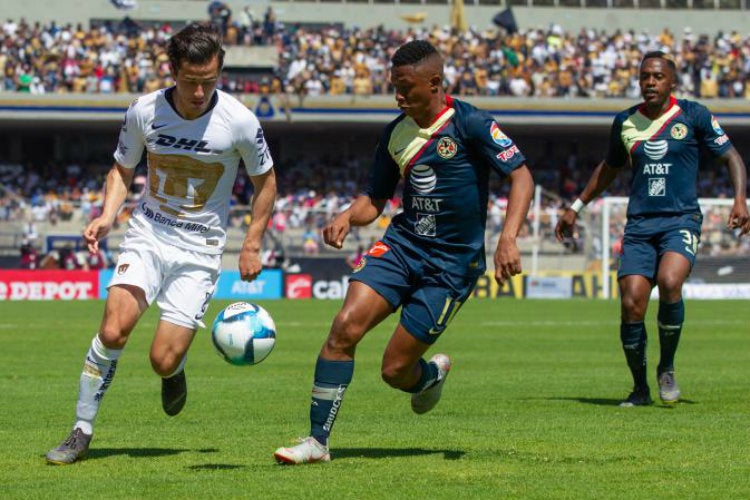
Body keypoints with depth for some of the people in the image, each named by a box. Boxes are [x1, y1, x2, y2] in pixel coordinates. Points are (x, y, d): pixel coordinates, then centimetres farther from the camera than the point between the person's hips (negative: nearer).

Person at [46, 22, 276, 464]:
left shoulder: (239, 121, -12)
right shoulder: (144, 112, -7)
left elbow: (266, 182, 5)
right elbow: (123, 169, 10)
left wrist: (252, 245, 1)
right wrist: (108, 215, -7)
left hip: (201, 249, -1)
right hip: (148, 234, 1)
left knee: (163, 360, -10)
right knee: (113, 330, -22)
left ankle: (175, 372, 30)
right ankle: (81, 433, -8)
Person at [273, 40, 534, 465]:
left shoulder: (470, 124, -11)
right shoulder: (396, 133, 7)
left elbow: (521, 176, -12)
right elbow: (376, 199, 16)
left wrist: (508, 238, -26)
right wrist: (348, 217, -7)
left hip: (452, 262, -5)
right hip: (402, 244, 5)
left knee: (395, 370, -5)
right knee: (345, 326, -18)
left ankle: (431, 375, 34)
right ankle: (317, 442, -12)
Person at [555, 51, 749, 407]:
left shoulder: (693, 116, 1)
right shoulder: (625, 122, 10)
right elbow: (610, 168, 27)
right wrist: (576, 208, 29)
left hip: (681, 219, -3)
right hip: (639, 224, 3)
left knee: (669, 282, -29)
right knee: (631, 305, -10)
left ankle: (667, 368, -6)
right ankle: (640, 388, 9)